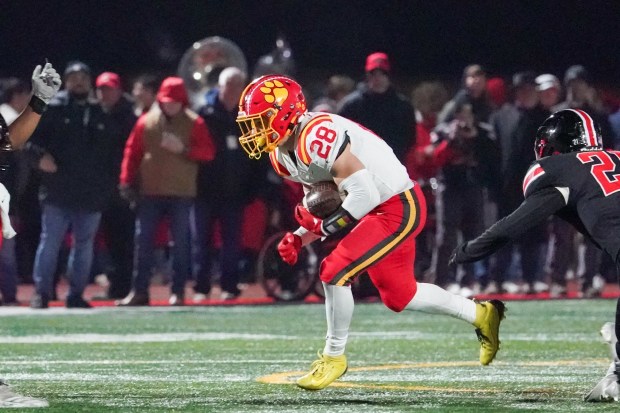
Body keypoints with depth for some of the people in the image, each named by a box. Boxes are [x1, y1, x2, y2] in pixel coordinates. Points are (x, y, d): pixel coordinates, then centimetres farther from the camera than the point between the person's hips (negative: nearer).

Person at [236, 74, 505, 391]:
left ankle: (334, 356, 2)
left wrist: (323, 227, -19)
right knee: (398, 296, 18)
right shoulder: (283, 155, 4)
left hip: (398, 207, -10)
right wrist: (299, 239, -1)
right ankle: (481, 315, 36)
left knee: (334, 272, -16)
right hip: (378, 210, 10)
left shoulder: (315, 137, -27)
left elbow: (364, 194, -28)